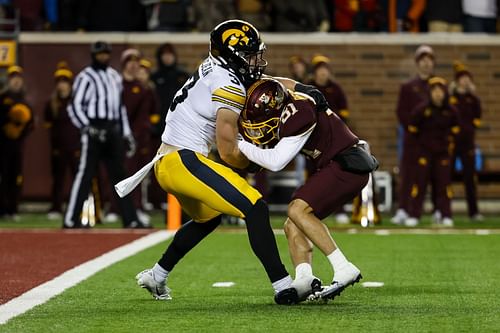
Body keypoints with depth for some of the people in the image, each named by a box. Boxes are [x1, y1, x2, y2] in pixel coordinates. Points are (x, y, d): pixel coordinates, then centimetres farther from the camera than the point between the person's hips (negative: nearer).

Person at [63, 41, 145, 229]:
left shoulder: (115, 77, 18)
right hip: (94, 132, -7)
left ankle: (130, 219, 9)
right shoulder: (85, 77, -5)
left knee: (119, 174, 7)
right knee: (85, 174, -9)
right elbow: (75, 107, -11)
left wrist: (126, 133, 18)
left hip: (113, 131, 7)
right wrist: (88, 128, -22)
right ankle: (70, 219, -8)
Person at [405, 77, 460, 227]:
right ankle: (413, 216, -2)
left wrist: (448, 141, 9)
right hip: (424, 151, -2)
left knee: (443, 183, 3)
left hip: (443, 152, 2)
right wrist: (423, 142, 7)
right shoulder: (422, 109, -13)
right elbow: (412, 128, -1)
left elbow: (454, 128, 13)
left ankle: (446, 216, 7)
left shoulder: (450, 111, -4)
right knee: (420, 182, -5)